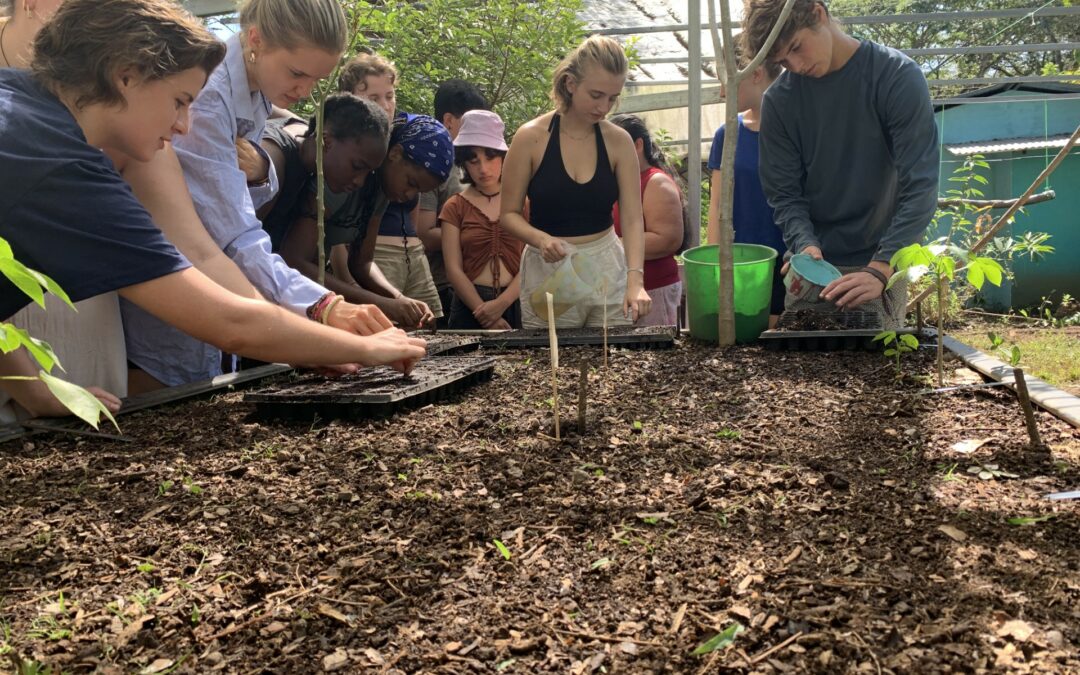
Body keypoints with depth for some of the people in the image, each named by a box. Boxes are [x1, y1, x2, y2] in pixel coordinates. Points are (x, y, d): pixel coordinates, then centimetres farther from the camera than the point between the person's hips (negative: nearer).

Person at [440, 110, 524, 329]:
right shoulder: (455, 207, 7)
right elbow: (454, 269, -1)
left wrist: (501, 303, -14)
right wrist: (486, 315, -12)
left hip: (516, 304, 0)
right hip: (469, 306, 0)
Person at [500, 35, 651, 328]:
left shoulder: (619, 142, -2)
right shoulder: (531, 137, -7)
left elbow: (632, 219, -7)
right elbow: (509, 213, -2)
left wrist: (635, 279, -21)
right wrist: (541, 239, -22)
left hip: (607, 270, 2)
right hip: (549, 272, -1)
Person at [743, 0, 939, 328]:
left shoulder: (897, 76, -10)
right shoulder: (778, 100, -3)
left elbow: (920, 186, -16)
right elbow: (784, 194, -2)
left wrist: (881, 268, -26)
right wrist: (805, 245, -22)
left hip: (882, 262, -2)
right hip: (811, 263, 2)